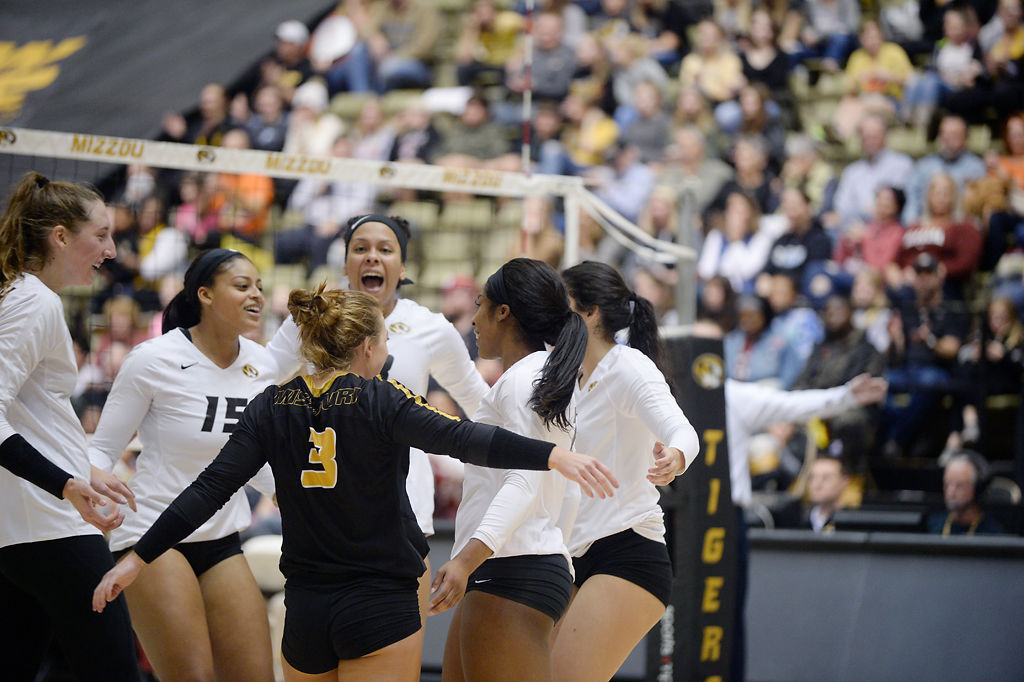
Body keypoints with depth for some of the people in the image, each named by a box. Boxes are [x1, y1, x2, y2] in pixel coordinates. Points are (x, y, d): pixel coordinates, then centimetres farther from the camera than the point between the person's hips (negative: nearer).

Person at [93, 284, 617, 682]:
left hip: (305, 607, 4)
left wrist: (139, 558, 1)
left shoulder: (272, 407, 3)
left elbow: (211, 488, -2)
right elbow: (460, 439, -21)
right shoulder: (381, 402, -7)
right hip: (382, 605, -4)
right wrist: (554, 456, -29)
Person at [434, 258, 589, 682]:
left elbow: (525, 483, -21)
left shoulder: (522, 379, -8)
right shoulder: (551, 384, 21)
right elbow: (566, 499, 24)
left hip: (511, 571, -10)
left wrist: (469, 557, -30)